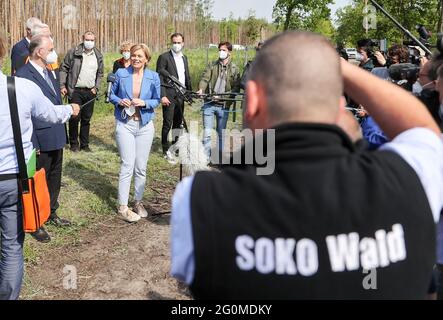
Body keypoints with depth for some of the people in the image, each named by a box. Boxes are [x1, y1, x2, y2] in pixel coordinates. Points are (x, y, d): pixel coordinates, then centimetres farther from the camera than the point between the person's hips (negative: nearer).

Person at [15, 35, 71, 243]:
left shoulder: (48, 72, 10)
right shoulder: (24, 75, -19)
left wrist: (62, 133, 14)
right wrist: (33, 144, -20)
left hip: (56, 139, 8)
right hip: (41, 142, -8)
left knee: (54, 179, 21)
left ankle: (51, 213, 39)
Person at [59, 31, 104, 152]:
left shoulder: (98, 56, 9)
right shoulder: (73, 53, -2)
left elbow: (100, 74, 17)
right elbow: (64, 69, 1)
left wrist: (96, 88, 6)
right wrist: (62, 85, -6)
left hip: (90, 92, 3)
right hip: (75, 91, -3)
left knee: (86, 119, 9)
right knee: (74, 118, -2)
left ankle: (84, 144, 19)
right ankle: (74, 144, 12)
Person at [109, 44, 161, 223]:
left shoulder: (153, 77, 1)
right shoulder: (121, 74, -2)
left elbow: (157, 100, 5)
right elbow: (112, 95, 8)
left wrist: (144, 103, -15)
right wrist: (120, 101, -14)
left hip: (145, 125, 2)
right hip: (125, 124, -2)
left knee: (141, 167, 8)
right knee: (128, 165, -6)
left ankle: (138, 202, 24)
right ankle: (123, 207, 2)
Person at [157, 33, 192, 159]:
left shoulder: (184, 58, 15)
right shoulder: (164, 57, -6)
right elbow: (159, 78, -10)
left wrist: (190, 92, 14)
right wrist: (162, 96, -17)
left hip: (181, 95, 6)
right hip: (169, 95, -6)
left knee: (178, 123, 13)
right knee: (168, 123, -4)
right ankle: (166, 150, 4)